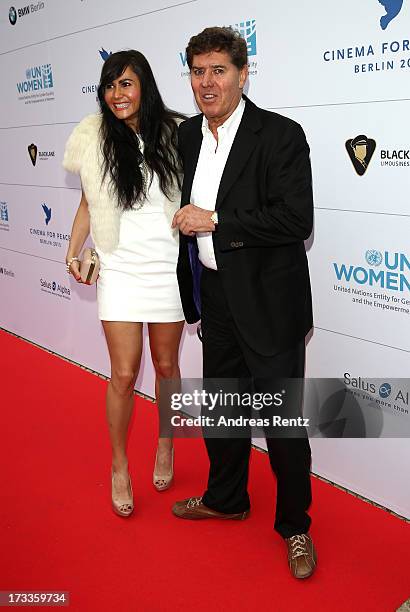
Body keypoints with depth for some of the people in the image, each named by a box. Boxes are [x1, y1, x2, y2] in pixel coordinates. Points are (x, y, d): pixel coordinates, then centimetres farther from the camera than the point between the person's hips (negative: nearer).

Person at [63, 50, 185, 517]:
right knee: (124, 374, 1)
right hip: (120, 269, 0)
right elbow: (88, 200, 10)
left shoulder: (175, 133, -4)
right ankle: (119, 465, 24)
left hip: (169, 268, 0)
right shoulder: (94, 137, -2)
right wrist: (73, 251, 1)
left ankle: (166, 444, 40)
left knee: (166, 366, 14)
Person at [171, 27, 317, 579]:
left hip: (268, 301, -6)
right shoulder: (187, 135, 7)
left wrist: (214, 222, -20)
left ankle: (294, 525, 27)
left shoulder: (281, 135, -14)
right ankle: (226, 498, 43)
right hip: (215, 295, 7)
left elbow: (297, 220, -23)